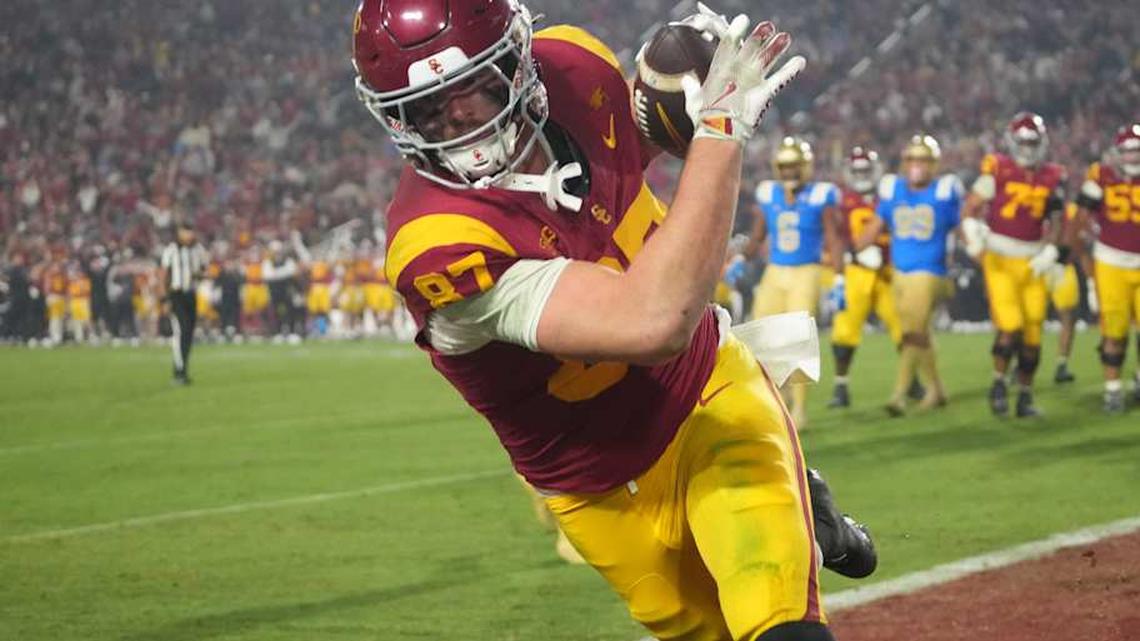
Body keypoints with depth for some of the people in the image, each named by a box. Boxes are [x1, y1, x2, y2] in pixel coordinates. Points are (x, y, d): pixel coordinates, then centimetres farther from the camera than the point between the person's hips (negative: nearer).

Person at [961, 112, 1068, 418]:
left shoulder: (1052, 177, 6)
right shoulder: (998, 169, -5)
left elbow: (1055, 222, 11)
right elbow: (971, 206, -3)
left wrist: (1048, 255, -3)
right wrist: (974, 239, -17)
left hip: (1033, 263, 4)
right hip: (1000, 259, -4)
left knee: (1032, 335, 5)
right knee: (1010, 327, -15)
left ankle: (1025, 397, 17)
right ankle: (999, 384, 6)